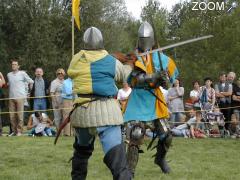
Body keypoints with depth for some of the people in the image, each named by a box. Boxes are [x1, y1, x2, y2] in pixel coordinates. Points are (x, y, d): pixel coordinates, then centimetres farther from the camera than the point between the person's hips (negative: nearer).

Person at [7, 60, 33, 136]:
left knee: (20, 115, -5)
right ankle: (14, 131, 11)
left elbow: (31, 82, 5)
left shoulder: (22, 73, 0)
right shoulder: (9, 75, 13)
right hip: (11, 97, 4)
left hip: (20, 97, -4)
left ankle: (19, 131, -1)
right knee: (12, 116, 4)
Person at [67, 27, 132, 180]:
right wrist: (129, 64, 39)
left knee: (82, 150, 28)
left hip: (82, 112, 4)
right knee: (116, 156, -14)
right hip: (105, 112, -4)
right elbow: (125, 74, 16)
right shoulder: (111, 61, 0)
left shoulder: (76, 60, 6)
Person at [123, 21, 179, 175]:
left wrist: (163, 80, -5)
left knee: (166, 136, 8)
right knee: (136, 137, -16)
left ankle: (160, 159, 37)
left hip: (155, 102, 4)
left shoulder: (161, 58, 4)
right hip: (138, 103, -4)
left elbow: (174, 73, 17)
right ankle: (130, 170, -6)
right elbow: (134, 79, -22)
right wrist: (153, 77, -36)